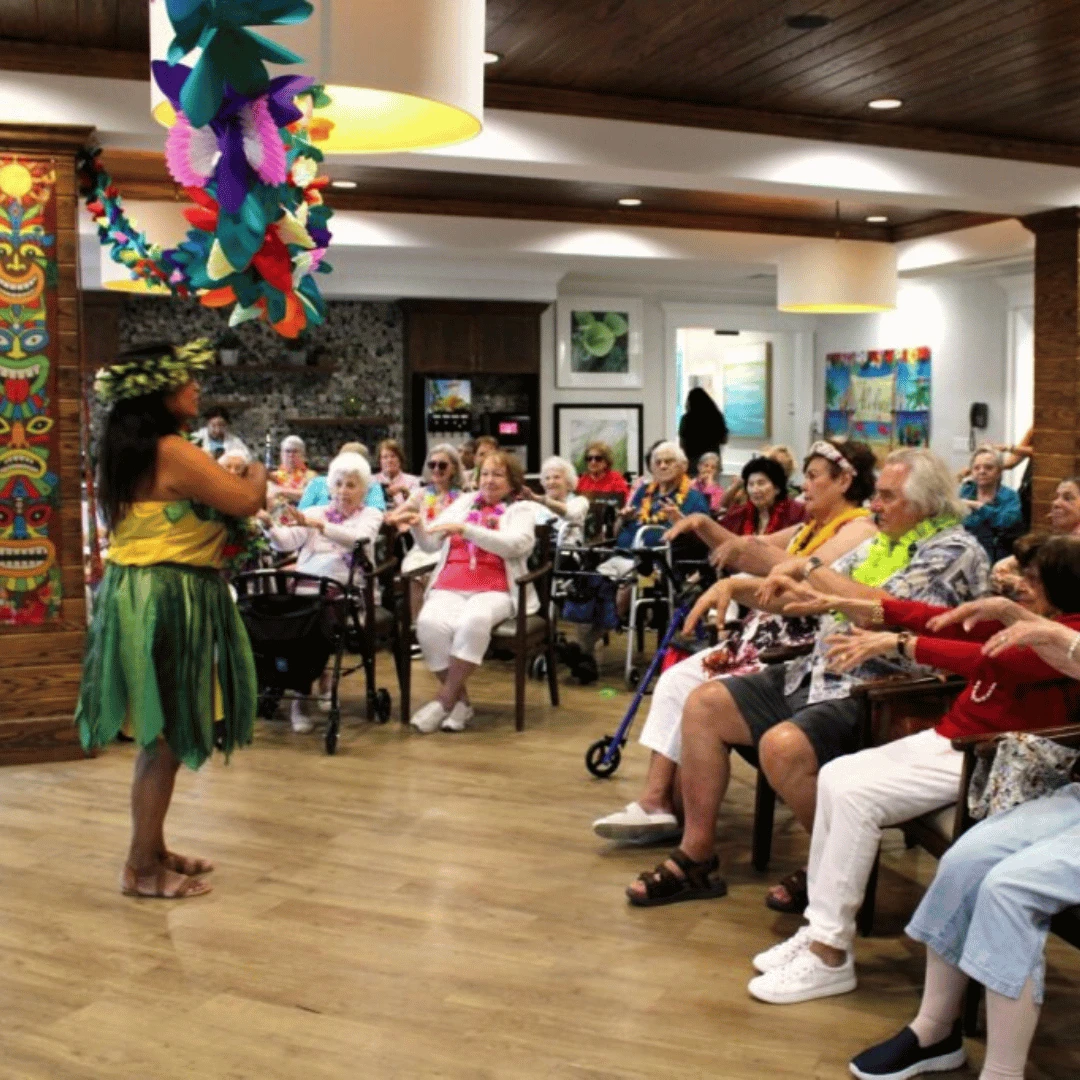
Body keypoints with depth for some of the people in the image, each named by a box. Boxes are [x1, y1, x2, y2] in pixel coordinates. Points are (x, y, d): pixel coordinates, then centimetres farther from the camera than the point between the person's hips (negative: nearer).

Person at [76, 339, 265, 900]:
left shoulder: (127, 450, 12)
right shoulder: (174, 452, -18)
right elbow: (247, 501, -17)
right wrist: (256, 470, 4)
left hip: (141, 594, 10)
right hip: (166, 601, -10)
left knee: (160, 735, 18)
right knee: (165, 738, 0)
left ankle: (152, 850, 29)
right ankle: (141, 868, 9)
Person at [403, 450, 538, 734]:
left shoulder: (522, 510, 11)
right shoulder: (464, 502, 23)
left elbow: (513, 545, -11)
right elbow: (430, 544, 19)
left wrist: (466, 529, -18)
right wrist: (418, 526, -4)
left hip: (494, 590, -3)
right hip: (450, 587, 3)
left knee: (475, 620, -38)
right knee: (429, 624, -30)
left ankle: (445, 699, -24)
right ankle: (460, 699, -14)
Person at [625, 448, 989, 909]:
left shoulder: (954, 549, -8)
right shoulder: (879, 545, 19)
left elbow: (882, 609, -23)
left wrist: (808, 567, -15)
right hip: (817, 673, 10)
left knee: (782, 746, -34)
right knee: (705, 704, 0)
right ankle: (696, 858, 5)